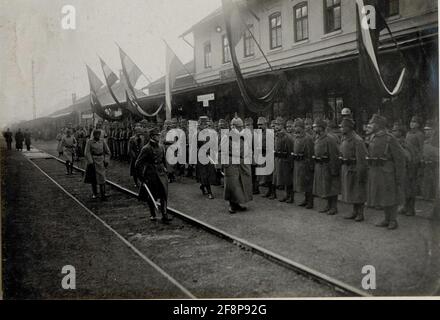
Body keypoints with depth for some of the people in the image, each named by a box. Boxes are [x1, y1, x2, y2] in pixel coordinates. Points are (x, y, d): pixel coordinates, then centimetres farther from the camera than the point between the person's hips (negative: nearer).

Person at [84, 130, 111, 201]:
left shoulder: (102, 141, 2)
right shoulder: (89, 142, -6)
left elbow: (107, 151, 9)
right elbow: (87, 153, -8)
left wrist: (106, 161, 1)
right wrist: (90, 162, -14)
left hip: (101, 161, 1)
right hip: (92, 161, -1)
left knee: (101, 177, -7)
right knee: (93, 178, 9)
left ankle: (103, 195, -6)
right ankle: (94, 193, 25)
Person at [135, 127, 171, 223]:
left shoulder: (161, 146, 6)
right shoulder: (146, 149, -12)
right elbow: (138, 164, -11)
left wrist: (165, 169, 17)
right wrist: (142, 178, -11)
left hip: (161, 173, 4)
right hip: (151, 175, -4)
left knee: (164, 194, -4)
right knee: (151, 197, 7)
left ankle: (164, 215, -2)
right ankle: (152, 215, 23)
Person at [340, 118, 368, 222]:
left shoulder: (357, 140, -16)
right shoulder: (343, 139, 10)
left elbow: (361, 159, -18)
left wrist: (360, 174, -19)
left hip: (355, 169, -8)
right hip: (346, 169, 8)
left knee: (358, 192, 1)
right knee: (350, 191, 13)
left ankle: (360, 214, 10)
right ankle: (354, 212, 23)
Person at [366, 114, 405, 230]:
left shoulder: (389, 139, -13)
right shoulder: (372, 138, 9)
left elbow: (400, 157, -12)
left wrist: (399, 177, -13)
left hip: (387, 172, -7)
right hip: (374, 172, 7)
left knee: (390, 196, 3)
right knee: (381, 196, 12)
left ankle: (393, 220, 13)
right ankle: (387, 219, 23)